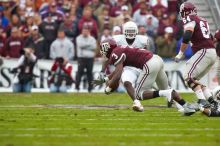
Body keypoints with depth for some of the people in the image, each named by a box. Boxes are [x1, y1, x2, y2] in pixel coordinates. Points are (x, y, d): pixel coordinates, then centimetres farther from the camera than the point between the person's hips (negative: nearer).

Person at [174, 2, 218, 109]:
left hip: (204, 52, -8)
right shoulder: (202, 20, 22)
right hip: (212, 52, 8)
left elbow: (187, 37, -17)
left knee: (188, 76, -10)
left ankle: (202, 101, -21)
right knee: (194, 79, 15)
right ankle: (211, 101, 6)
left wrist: (180, 53, -9)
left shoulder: (190, 19, -3)